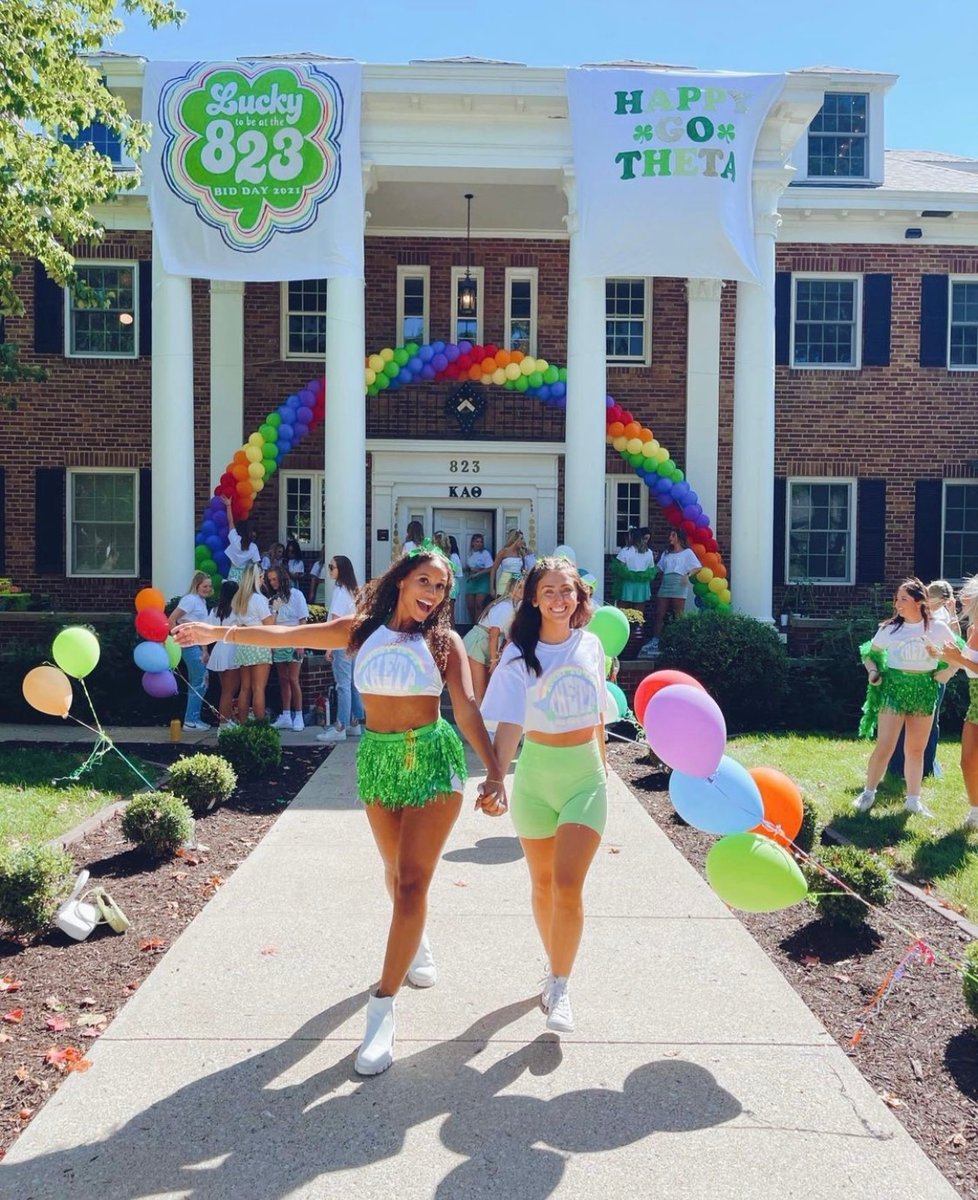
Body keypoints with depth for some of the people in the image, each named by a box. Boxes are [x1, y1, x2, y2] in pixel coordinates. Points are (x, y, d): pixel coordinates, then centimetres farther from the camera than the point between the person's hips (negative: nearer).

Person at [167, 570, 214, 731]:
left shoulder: (201, 600, 14)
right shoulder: (190, 599, -12)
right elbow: (171, 620, -18)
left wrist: (204, 650, 12)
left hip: (197, 646, 9)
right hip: (190, 645, -9)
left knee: (196, 683, 12)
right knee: (200, 682, -6)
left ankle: (193, 719, 18)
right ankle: (190, 721, 0)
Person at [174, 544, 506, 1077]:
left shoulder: (444, 641, -4)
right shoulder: (360, 630, 1)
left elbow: (468, 709, -13)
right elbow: (286, 636, -2)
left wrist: (494, 773, -23)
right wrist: (220, 632, -8)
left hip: (432, 760, -3)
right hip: (377, 758, 3)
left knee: (411, 883, -7)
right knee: (397, 872, 19)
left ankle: (382, 1010, -1)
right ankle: (416, 943, 50)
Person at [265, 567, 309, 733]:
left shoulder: (295, 594, -2)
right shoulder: (271, 598, 10)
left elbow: (303, 620, -6)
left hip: (292, 642, -5)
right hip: (277, 643, 5)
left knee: (293, 680, -7)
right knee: (283, 680, 7)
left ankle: (298, 717, -3)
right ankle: (286, 716, 11)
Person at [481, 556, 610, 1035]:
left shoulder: (591, 645, -1)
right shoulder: (520, 655, -10)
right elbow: (508, 725, -18)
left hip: (585, 775, 1)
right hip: (535, 774, -1)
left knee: (568, 885, -10)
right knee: (542, 884, 12)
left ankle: (560, 987, 5)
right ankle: (555, 968, 33)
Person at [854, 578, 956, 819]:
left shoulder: (937, 628, -2)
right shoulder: (889, 628, -1)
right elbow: (870, 652, 11)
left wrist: (945, 673, -3)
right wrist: (873, 671, -5)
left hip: (924, 691, 1)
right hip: (893, 687, -1)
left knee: (916, 749, 10)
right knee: (884, 746, -5)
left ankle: (913, 799, 21)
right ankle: (868, 793, 9)